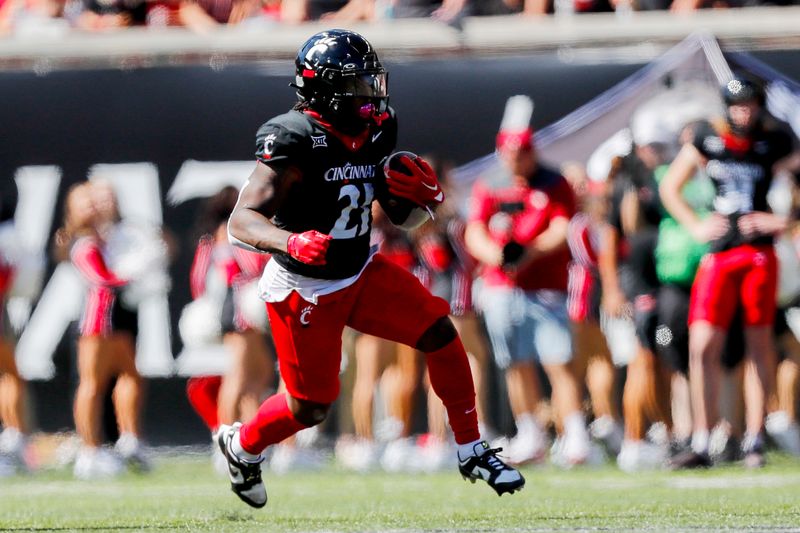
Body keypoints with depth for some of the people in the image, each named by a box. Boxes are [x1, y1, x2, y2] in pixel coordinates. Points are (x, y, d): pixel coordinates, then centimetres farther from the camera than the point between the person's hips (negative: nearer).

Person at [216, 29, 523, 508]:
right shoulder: (294, 142, -24)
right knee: (312, 406, 2)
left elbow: (403, 217, 10)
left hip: (362, 272, 6)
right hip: (304, 289, -6)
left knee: (440, 334, -5)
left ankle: (472, 452, 9)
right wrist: (292, 242, -48)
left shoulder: (376, 132, -1)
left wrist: (420, 196, -14)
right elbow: (242, 221, -29)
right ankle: (242, 445, 33)